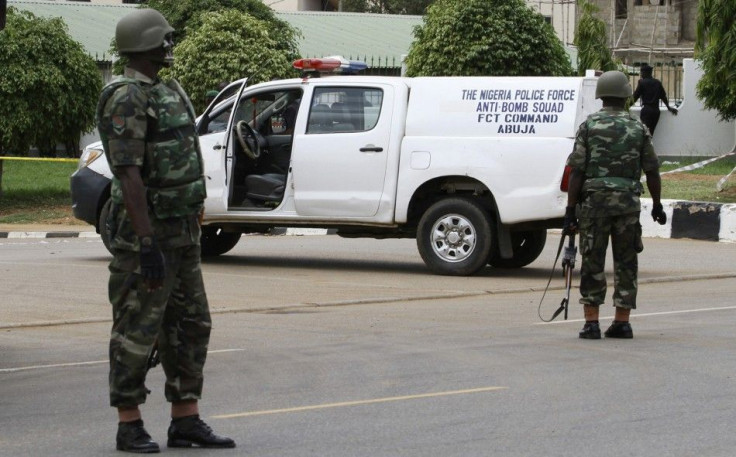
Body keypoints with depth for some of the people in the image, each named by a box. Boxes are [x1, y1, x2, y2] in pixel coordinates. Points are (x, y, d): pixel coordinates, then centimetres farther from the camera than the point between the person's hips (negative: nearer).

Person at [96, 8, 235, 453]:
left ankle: (186, 421, 16)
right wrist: (148, 244, -26)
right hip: (147, 233, -9)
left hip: (181, 232, 9)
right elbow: (129, 174, -22)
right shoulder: (126, 98, -15)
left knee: (190, 326, 11)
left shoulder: (169, 93, 15)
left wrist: (194, 229, 21)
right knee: (137, 332, -3)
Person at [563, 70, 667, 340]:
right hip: (628, 202, 1)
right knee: (625, 263, 9)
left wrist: (570, 210, -2)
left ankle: (591, 323, -1)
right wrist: (657, 206, 19)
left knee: (593, 264, 2)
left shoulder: (589, 126, 0)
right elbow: (652, 171, 7)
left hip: (594, 200, -1)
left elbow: (577, 171, -4)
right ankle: (622, 323, 9)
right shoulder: (638, 129, 5)